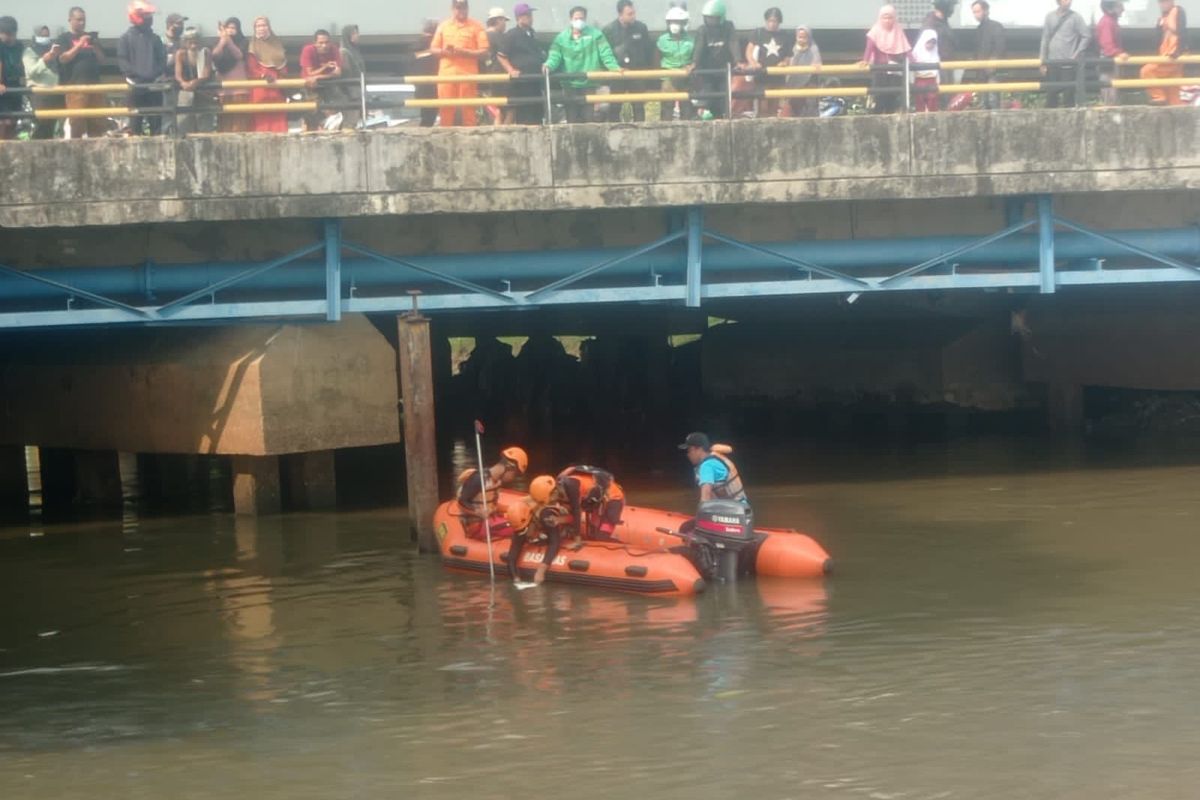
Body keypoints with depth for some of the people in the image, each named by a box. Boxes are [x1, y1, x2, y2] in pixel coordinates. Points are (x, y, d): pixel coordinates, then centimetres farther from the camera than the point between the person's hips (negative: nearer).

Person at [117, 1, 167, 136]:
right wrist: (138, 74, -17)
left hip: (154, 84, 3)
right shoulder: (126, 38, 2)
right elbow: (123, 61, -5)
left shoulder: (155, 38, 13)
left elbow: (162, 59, 11)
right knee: (136, 117, -4)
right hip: (136, 84, -3)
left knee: (156, 117, 2)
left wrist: (156, 72, -9)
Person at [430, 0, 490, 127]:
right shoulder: (443, 26, 12)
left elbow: (484, 51, -3)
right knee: (446, 109, 1)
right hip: (447, 74, 3)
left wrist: (464, 52, -15)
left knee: (468, 109, -2)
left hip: (468, 74, -3)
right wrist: (443, 51, -7)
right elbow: (433, 49, 15)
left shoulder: (476, 26, 3)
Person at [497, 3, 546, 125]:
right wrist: (511, 70, -16)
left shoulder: (532, 35, 18)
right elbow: (501, 56, -6)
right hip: (520, 82, -8)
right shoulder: (512, 35, -5)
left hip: (535, 80, 8)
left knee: (537, 113, 9)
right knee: (523, 117, -9)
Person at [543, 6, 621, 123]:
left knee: (589, 119, -1)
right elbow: (555, 56, -3)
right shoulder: (561, 38, 4)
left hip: (589, 85, -1)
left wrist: (614, 67, -20)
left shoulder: (595, 35, 1)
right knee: (572, 120, 3)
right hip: (570, 86, 1)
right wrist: (549, 65, -24)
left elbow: (606, 53, -5)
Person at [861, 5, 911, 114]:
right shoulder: (876, 32, -3)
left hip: (895, 71, 3)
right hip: (880, 70, -3)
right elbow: (870, 47, -17)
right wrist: (865, 61, -33)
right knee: (880, 97, -8)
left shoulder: (898, 32, 6)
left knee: (893, 97, 2)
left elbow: (905, 49, 1)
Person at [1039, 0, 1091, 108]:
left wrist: (1077, 54, -7)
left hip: (1068, 63, -3)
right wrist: (1043, 62, 7)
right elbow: (1045, 39, 10)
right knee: (1051, 93, 3)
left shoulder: (1075, 17, -2)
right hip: (1052, 62, 3)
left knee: (1068, 94, -4)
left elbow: (1086, 36, -1)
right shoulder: (1050, 17, 7)